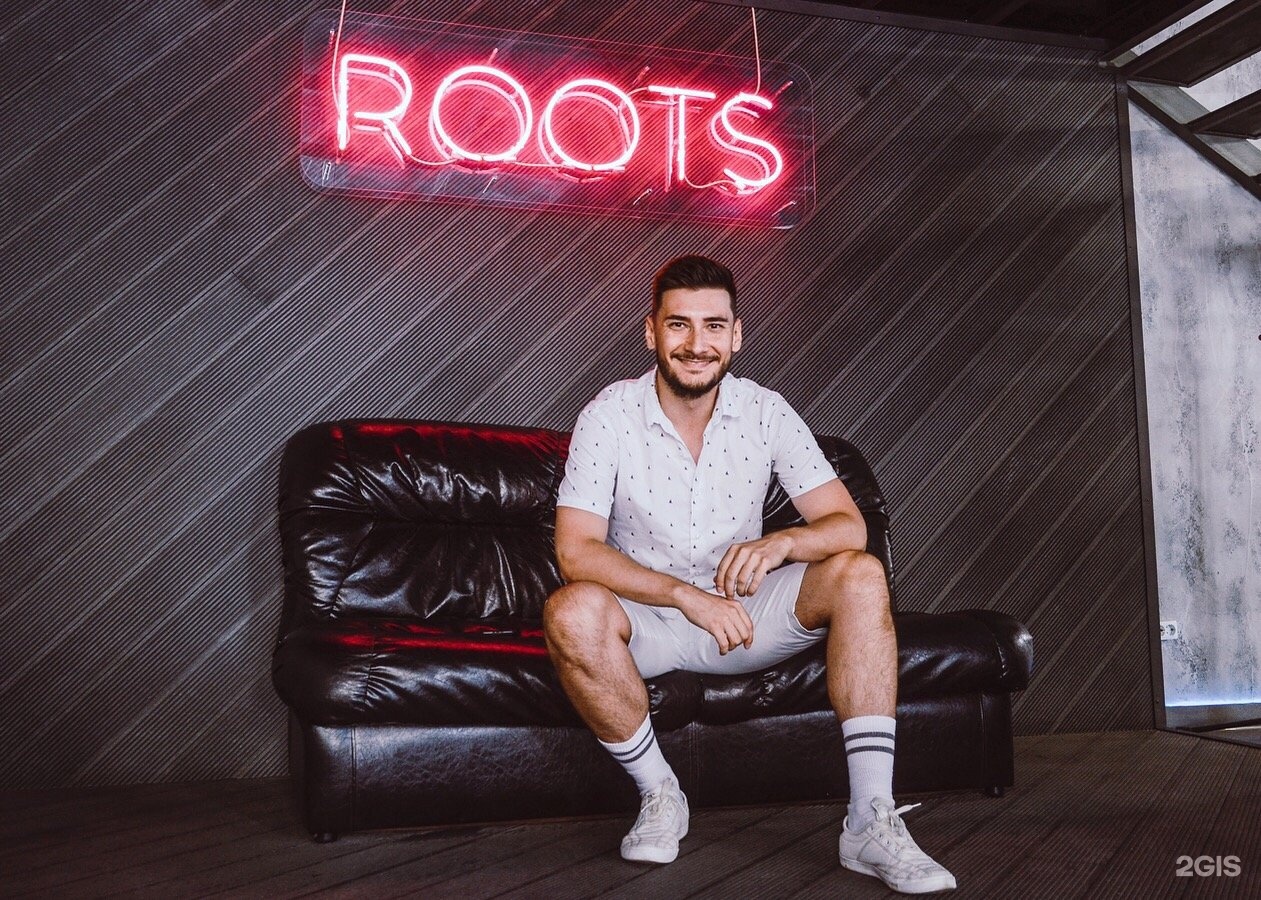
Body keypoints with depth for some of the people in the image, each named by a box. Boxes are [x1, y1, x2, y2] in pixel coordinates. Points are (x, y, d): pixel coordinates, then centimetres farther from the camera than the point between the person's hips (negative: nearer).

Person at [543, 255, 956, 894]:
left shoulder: (766, 412, -5)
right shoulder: (610, 416, -12)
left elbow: (850, 527, -9)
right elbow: (576, 551, -20)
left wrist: (780, 542, -32)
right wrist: (687, 596, -33)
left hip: (747, 614, 3)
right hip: (647, 618, -2)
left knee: (860, 576, -21)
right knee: (571, 612, -34)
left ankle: (871, 822, -22)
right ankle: (659, 794, -10)